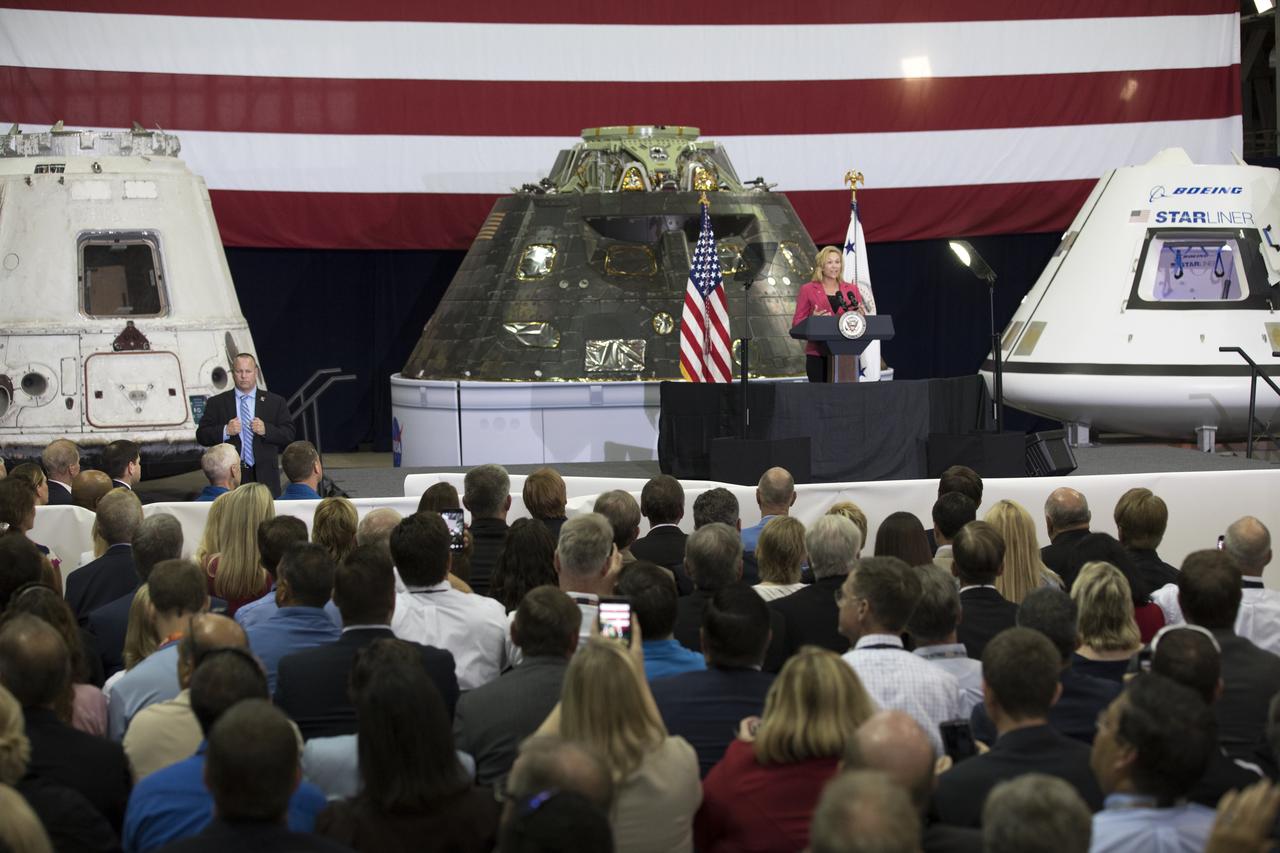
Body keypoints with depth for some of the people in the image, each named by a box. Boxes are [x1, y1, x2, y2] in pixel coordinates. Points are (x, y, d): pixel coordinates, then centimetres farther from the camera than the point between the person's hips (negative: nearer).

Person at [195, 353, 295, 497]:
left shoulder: (275, 402, 10)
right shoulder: (216, 403, 9)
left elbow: (289, 435, 4)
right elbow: (201, 436, 3)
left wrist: (266, 430, -13)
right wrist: (225, 431, -14)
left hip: (264, 477, 1)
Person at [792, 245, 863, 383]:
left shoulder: (851, 289, 13)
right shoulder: (808, 290, 5)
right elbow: (797, 323, 3)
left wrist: (860, 315, -7)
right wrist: (812, 319, -16)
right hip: (818, 355, -2)